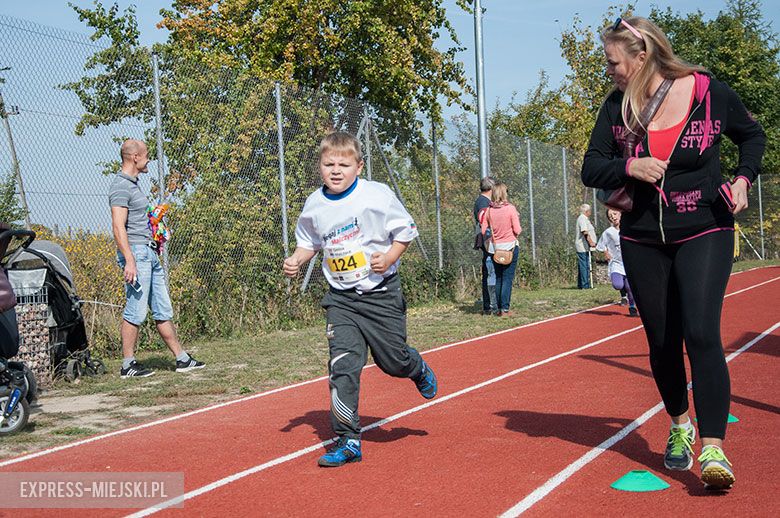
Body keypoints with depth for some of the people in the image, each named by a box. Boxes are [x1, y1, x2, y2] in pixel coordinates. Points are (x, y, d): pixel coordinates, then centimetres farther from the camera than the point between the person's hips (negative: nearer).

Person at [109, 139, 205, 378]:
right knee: (135, 312, -6)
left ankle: (182, 359, 15)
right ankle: (128, 365, 2)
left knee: (163, 311, 11)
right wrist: (129, 261, -26)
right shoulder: (121, 186, -12)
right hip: (135, 252, -10)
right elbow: (118, 227, -21)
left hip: (149, 254, 10)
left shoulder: (133, 184, 19)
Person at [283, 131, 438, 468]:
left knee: (393, 361, 4)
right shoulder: (314, 206, 1)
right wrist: (296, 259, -2)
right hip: (341, 298, 3)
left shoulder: (377, 195, -11)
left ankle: (419, 370, 43)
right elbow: (309, 242, 17)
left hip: (381, 292, -2)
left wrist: (390, 256, -18)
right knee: (342, 366, -8)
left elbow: (405, 230, -2)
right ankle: (348, 441, 0)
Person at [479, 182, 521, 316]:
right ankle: (505, 309, -3)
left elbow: (483, 230, -2)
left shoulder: (488, 210, -2)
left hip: (495, 248, 4)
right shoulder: (510, 208, -12)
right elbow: (517, 230, -12)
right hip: (510, 246, -4)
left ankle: (499, 308, 15)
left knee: (498, 278, 14)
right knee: (507, 278, 0)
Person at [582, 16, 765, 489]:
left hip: (704, 234, -3)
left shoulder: (708, 91, -8)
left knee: (701, 335, -18)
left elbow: (753, 135, 9)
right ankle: (680, 425, 33)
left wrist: (743, 178, -8)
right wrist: (629, 166, -19)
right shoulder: (617, 107, -1)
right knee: (662, 343, 9)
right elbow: (591, 170, 0)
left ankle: (713, 448, -14)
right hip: (643, 241, 3)